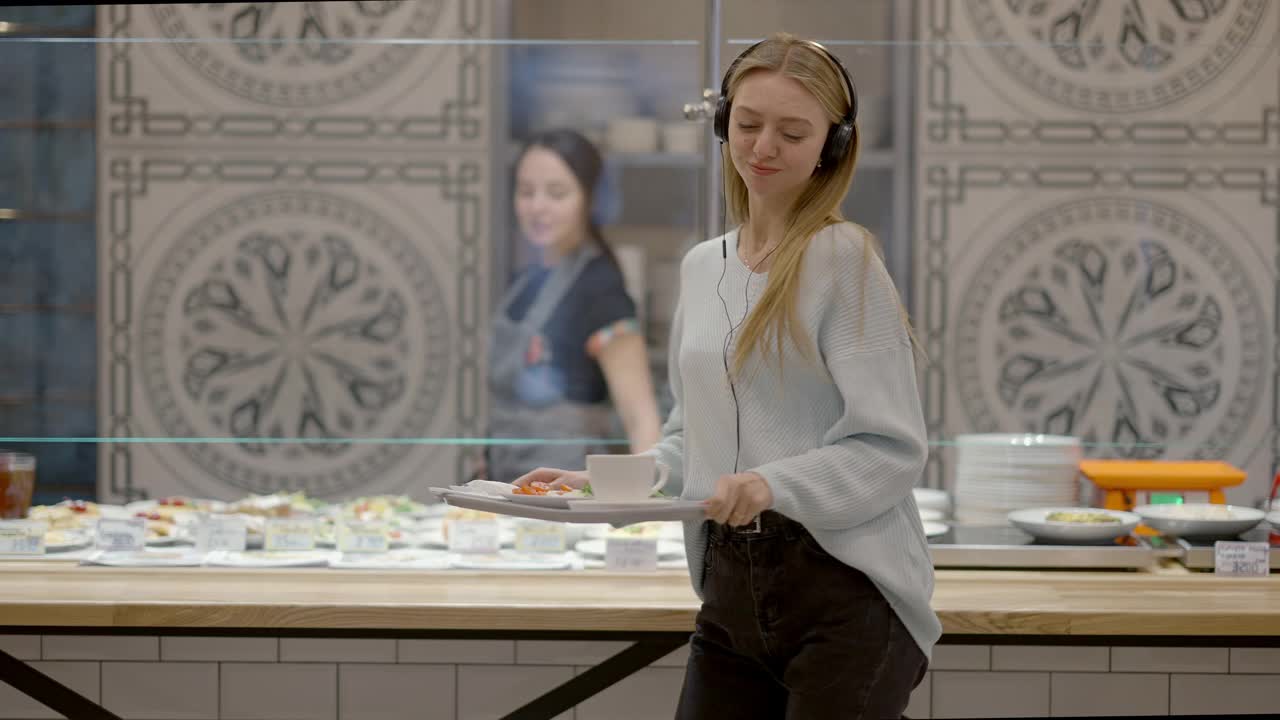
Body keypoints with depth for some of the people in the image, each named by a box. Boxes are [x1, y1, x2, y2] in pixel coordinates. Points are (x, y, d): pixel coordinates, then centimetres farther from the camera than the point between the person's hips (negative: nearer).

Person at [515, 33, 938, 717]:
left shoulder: (843, 260, -8)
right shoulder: (701, 267, 12)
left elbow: (892, 448, -12)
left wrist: (776, 484, -26)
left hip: (844, 592, -6)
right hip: (730, 589, 6)